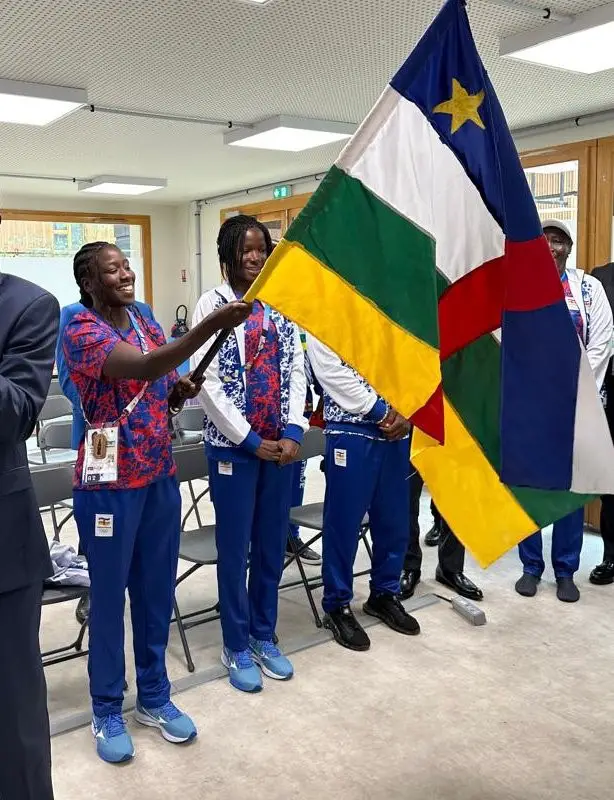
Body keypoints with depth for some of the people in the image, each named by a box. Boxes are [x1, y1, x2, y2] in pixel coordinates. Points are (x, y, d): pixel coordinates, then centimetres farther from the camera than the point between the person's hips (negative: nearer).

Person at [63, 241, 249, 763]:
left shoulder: (148, 323, 9)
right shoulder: (81, 330, -13)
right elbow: (143, 368, -32)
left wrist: (181, 391, -5)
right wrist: (213, 324, -39)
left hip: (161, 475, 6)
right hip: (110, 481, -6)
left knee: (157, 589, 14)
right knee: (110, 593, 7)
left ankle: (155, 697, 31)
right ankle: (107, 710, 25)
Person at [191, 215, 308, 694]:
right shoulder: (213, 304, -5)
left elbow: (296, 370, 5)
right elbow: (207, 381, -10)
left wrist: (293, 432, -7)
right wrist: (250, 441, -12)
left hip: (281, 445, 4)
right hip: (234, 447, -4)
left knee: (272, 546, 13)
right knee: (234, 550, 6)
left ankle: (264, 637, 30)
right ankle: (237, 646, 22)